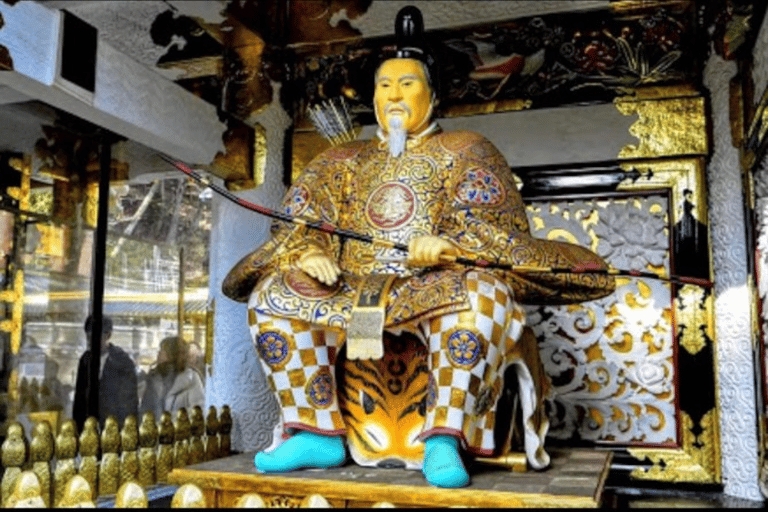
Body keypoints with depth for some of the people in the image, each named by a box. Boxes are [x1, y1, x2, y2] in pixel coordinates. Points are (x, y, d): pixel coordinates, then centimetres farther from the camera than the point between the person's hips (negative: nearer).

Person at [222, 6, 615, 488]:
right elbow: (304, 218, 8)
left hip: (436, 286, -3)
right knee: (273, 294, -18)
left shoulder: (465, 151, 11)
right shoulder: (345, 160, 20)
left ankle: (444, 440, -32)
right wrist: (309, 252, -16)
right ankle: (317, 434, -18)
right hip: (354, 289, 4)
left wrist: (449, 243, -25)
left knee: (480, 290, -36)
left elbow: (493, 222, -4)